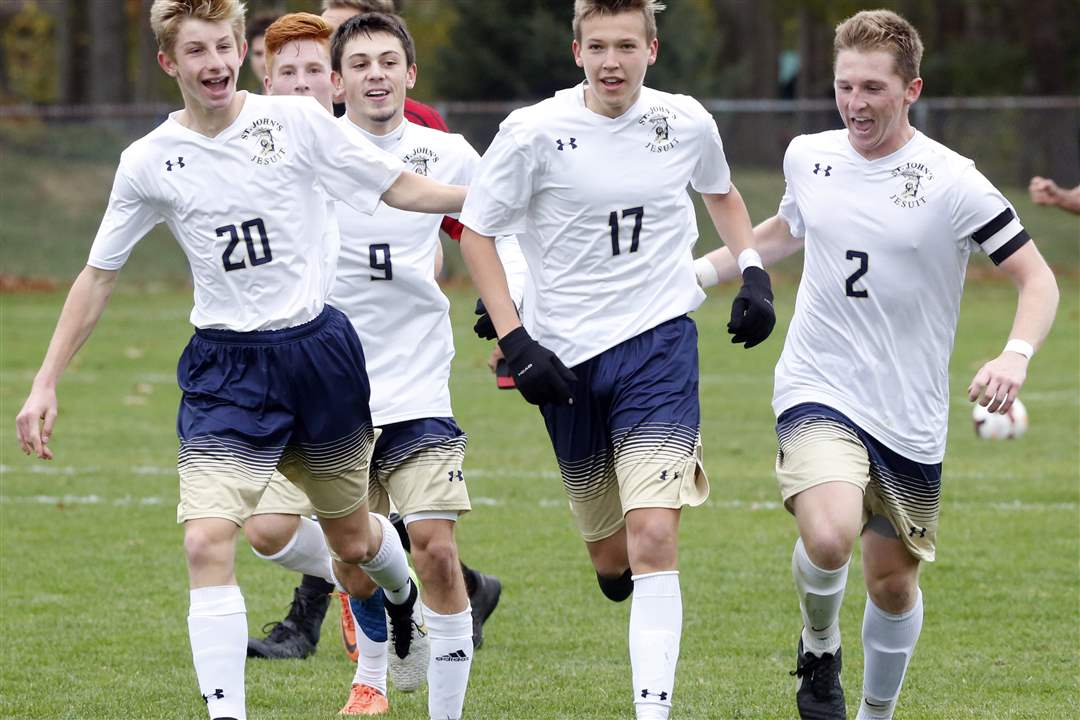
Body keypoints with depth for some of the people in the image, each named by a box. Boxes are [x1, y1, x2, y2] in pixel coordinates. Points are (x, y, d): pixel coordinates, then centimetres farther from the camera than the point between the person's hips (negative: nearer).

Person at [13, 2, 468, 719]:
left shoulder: (297, 120, -6)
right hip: (225, 370, 0)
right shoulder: (149, 162, -2)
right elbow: (99, 276, 7)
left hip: (318, 349, 0)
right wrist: (45, 385, 4)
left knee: (352, 539, 16)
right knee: (206, 542, -20)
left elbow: (403, 188, 0)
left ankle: (407, 595, 52)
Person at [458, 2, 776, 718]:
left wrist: (753, 273, 7)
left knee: (652, 539, -18)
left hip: (659, 341, 0)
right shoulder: (536, 131, -9)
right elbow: (476, 231, -1)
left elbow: (721, 193, 22)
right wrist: (516, 342, -9)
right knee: (612, 564, 10)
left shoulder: (686, 122, -1)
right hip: (567, 357, 0)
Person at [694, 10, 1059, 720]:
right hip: (819, 391, 0)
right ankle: (820, 648, 6)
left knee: (894, 580, 9)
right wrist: (699, 271, 22)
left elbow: (1037, 277, -9)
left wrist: (1015, 357, -26)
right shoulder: (808, 157, 2)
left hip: (909, 417, 0)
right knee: (828, 538, -26)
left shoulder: (952, 182, -10)